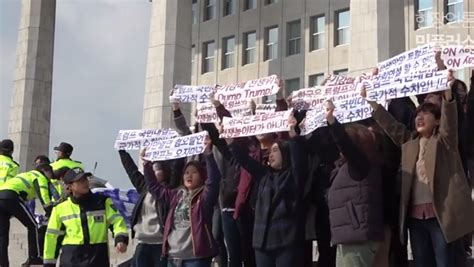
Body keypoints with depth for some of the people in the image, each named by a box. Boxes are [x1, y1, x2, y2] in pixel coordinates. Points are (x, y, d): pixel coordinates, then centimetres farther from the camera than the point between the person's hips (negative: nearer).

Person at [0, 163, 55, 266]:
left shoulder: (25, 175, 39)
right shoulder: (40, 177, 13)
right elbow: (43, 195, -3)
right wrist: (50, 210, -7)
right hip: (11, 197, -8)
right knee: (32, 225, 7)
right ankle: (34, 257, 4)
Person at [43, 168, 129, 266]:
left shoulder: (103, 202, 3)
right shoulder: (61, 208, 3)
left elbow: (117, 220, -6)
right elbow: (52, 236, 9)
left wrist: (121, 239, -27)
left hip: (98, 259, 0)